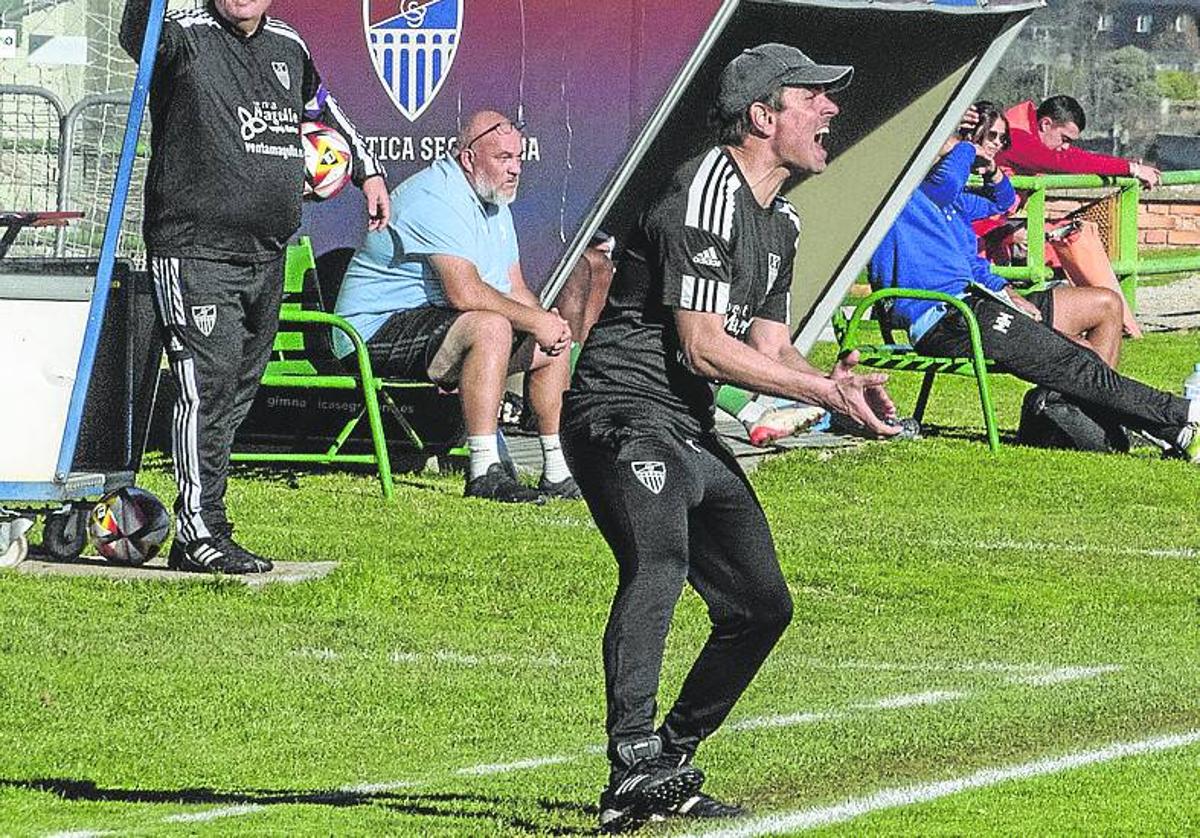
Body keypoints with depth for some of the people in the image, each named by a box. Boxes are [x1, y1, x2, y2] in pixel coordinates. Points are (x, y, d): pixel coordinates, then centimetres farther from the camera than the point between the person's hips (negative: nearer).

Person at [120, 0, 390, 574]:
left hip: (267, 257, 7)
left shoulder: (288, 47, 15)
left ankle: (203, 528, 10)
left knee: (237, 396, 7)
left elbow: (322, 108, 33)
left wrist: (366, 169, 37)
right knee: (206, 390, -11)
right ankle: (199, 533, -9)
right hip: (194, 252, -7)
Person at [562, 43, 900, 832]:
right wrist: (821, 389, -17)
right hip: (624, 415, -10)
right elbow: (703, 347, -19)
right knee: (658, 561, -33)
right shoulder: (707, 195, -15)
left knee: (761, 605, 10)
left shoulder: (779, 220, 18)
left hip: (691, 437, 10)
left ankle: (669, 764, 24)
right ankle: (636, 771, -47)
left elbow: (770, 347, 17)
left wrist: (832, 382, -4)